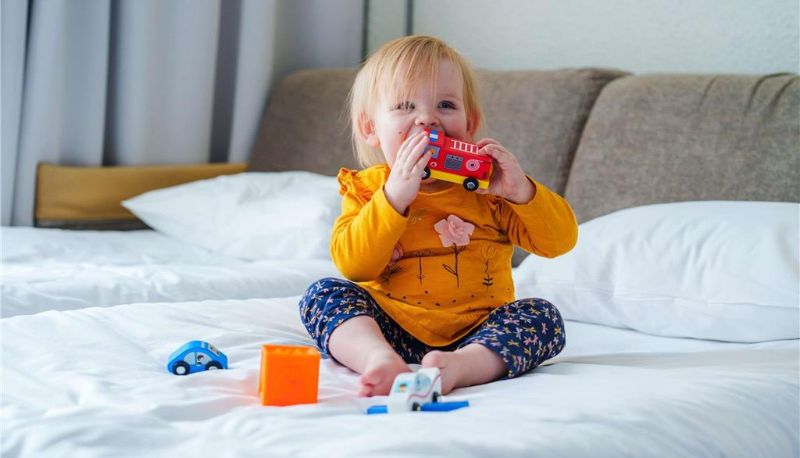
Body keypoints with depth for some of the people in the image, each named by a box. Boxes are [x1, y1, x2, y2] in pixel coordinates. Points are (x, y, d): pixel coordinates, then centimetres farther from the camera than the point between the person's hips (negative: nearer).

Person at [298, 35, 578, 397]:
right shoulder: (367, 189, 4)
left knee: (543, 316, -22)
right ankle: (381, 359, -44)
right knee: (323, 293, -17)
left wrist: (521, 191, -20)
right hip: (391, 331, 0)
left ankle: (458, 366, -46)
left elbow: (561, 240, -2)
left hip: (476, 336, 0)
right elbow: (351, 264, -12)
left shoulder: (486, 188, 4)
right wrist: (395, 195, -22)